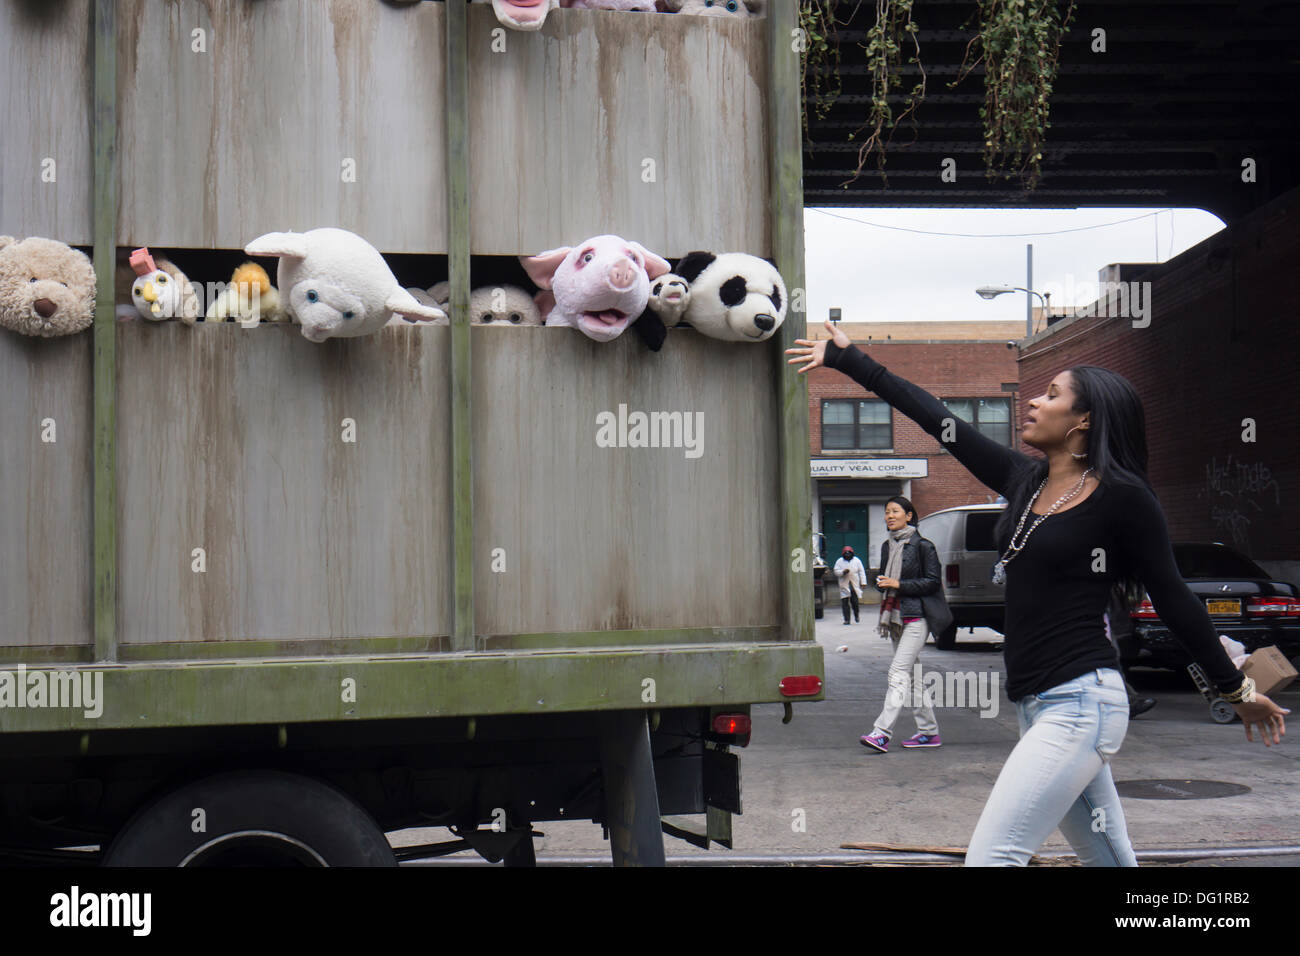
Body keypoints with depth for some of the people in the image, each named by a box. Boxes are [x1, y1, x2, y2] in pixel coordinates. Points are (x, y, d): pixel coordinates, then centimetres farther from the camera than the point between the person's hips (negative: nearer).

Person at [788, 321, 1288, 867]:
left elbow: (1172, 598, -1)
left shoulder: (1122, 495, -8)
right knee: (1107, 858, 13)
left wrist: (1236, 689, 7)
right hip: (1037, 705, 7)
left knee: (990, 856, -14)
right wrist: (848, 361, 20)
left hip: (1079, 703, -7)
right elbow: (936, 420, 15)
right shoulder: (1024, 481, 11)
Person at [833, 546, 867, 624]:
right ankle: (846, 619, 3)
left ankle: (856, 615, 24)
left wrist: (863, 582, -2)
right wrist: (843, 572, -17)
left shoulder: (856, 561, 5)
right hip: (844, 586, 0)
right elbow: (836, 572, 2)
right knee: (844, 603, -3)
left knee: (855, 602, -3)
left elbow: (861, 572, 5)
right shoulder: (839, 561, 4)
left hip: (855, 585, 0)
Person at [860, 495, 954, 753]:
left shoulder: (922, 545, -6)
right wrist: (882, 583, 2)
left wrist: (899, 584, -16)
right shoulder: (887, 546, 15)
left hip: (916, 617, -8)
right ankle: (929, 731, 19)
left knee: (899, 672, -15)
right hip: (895, 615, 8)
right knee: (913, 676, 11)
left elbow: (932, 581, -8)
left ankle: (882, 733, -22)